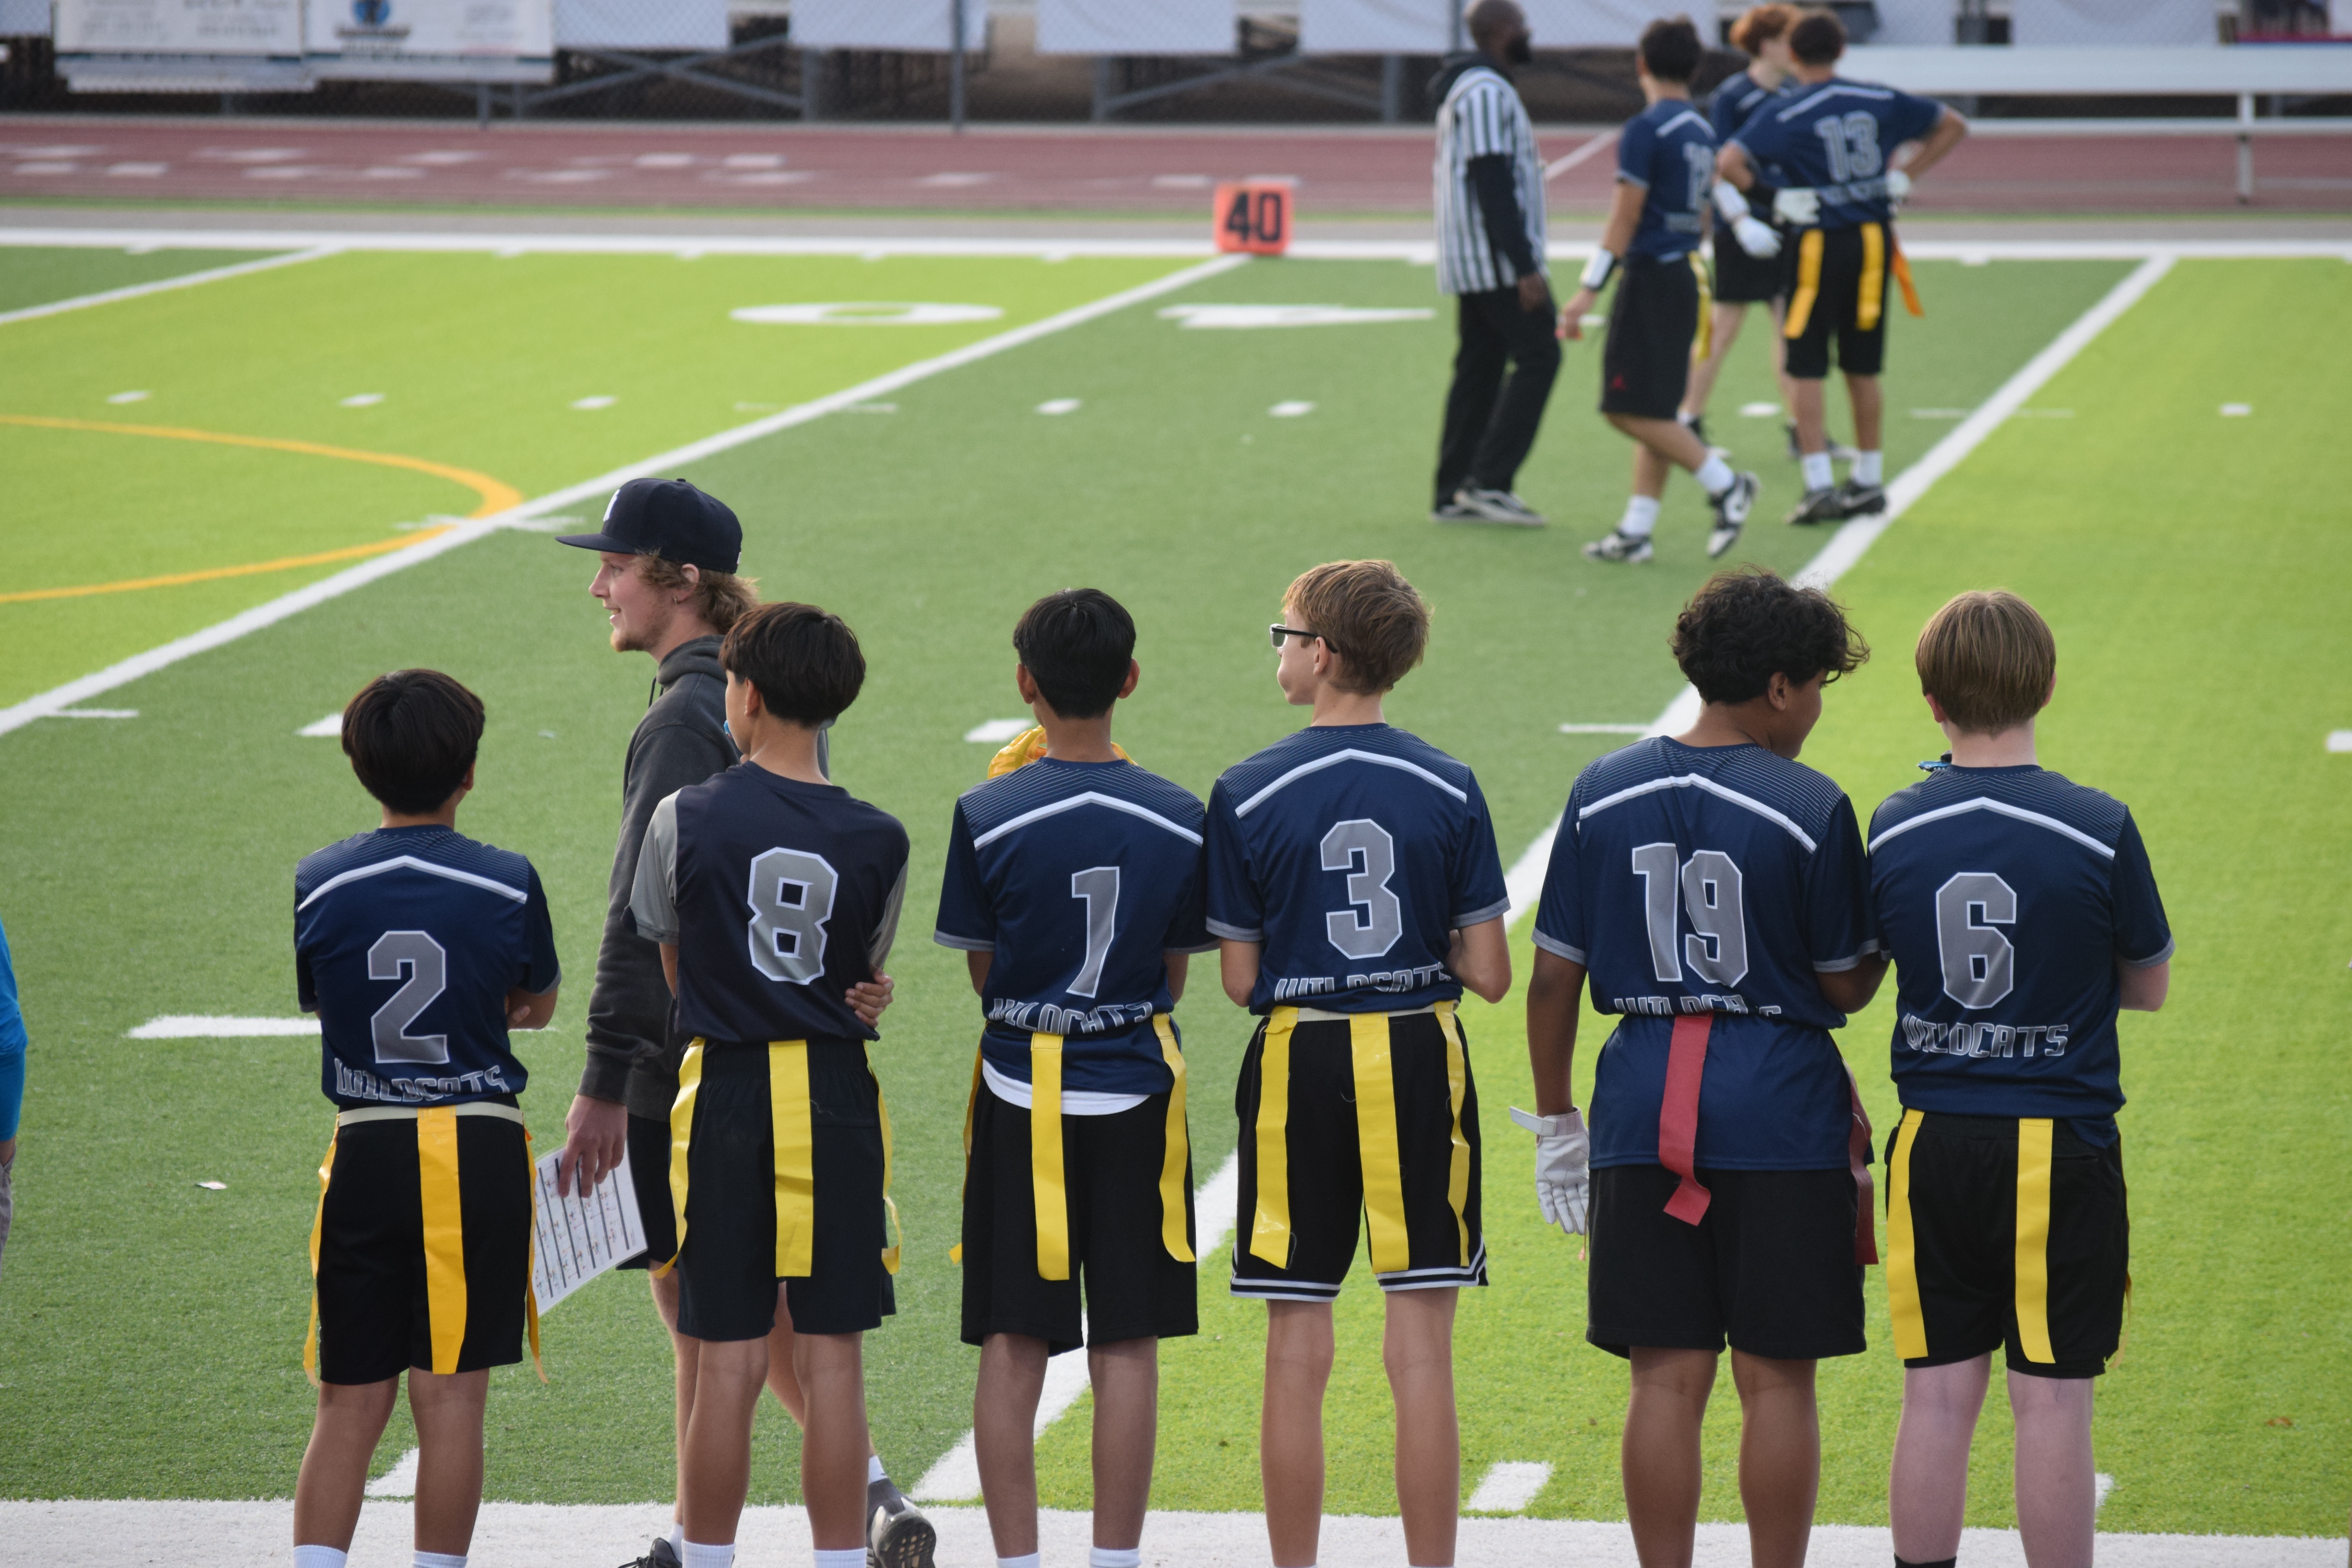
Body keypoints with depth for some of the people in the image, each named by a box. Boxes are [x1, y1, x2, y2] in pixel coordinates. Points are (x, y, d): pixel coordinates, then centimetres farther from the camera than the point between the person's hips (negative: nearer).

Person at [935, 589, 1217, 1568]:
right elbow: (1174, 976, 4)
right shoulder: (1179, 822, -4)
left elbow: (982, 971, 0)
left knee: (1014, 1349, 5)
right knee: (1126, 1348, 6)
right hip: (1136, 1093, 1)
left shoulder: (989, 818, -10)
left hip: (1023, 1093, -1)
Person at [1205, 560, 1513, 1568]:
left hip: (1298, 1065, -1)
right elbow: (1489, 974, -4)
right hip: (1420, 1064, 1)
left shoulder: (1248, 795, -7)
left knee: (1297, 1351, 7)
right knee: (1422, 1349, 4)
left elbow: (1240, 982, -4)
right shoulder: (1449, 790, -3)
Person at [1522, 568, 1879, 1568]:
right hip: (1782, 1111, -3)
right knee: (1776, 1382, 4)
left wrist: (1554, 1121, 14)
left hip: (1643, 1110, 3)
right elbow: (1847, 988, -1)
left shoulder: (1603, 795, 3)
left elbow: (1554, 977, 6)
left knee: (1667, 1379, 7)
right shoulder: (1812, 810, -8)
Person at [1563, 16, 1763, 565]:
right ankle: (1636, 530, 9)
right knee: (1655, 414, 9)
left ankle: (1725, 484, -9)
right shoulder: (1702, 133, 11)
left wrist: (1588, 290, -12)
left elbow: (1625, 217, -15)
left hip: (1651, 274, -8)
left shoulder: (1645, 131, -13)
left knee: (1633, 409, -6)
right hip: (1690, 273, 9)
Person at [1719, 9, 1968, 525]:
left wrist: (1772, 192, -6)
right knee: (1863, 369, 13)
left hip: (1816, 245, -4)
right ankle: (1869, 482, 19)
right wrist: (1905, 176, 13)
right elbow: (1952, 126, 14)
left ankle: (1819, 486, -4)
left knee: (1807, 370, 2)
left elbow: (1729, 163, -21)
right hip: (1873, 242, 4)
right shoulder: (1880, 103, 4)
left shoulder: (1785, 114, -9)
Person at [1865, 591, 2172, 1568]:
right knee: (2052, 1402, 2)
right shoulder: (2099, 830, -11)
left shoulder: (1895, 832, -3)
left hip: (1933, 1145, 3)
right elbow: (2149, 987, 1)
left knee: (1937, 1396, 8)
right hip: (2060, 1142, -3)